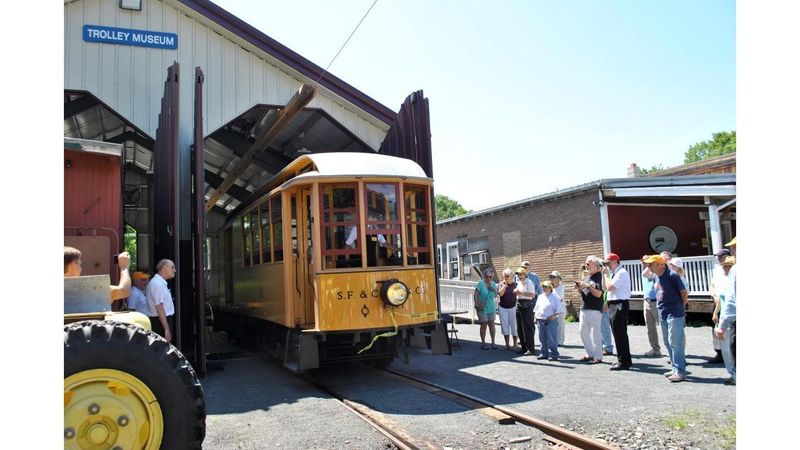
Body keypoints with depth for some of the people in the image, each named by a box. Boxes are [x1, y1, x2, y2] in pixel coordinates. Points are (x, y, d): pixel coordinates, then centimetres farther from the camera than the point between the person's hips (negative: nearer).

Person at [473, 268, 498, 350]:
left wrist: (493, 290, -9)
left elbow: (495, 295, 10)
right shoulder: (480, 283, -13)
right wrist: (477, 304, -19)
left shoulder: (493, 284, 5)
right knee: (483, 325, -1)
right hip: (482, 308, -5)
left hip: (491, 308, 5)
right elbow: (475, 294, -14)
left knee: (492, 325, 6)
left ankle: (493, 343, 15)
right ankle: (483, 343, 10)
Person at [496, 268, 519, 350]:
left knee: (514, 326, 1)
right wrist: (505, 284, -13)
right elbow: (500, 293, -14)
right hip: (503, 308, 2)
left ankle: (515, 344, 10)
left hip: (512, 307, -2)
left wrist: (517, 306, -5)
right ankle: (507, 344, 14)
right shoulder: (501, 284, 2)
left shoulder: (515, 284, -1)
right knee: (504, 326, 5)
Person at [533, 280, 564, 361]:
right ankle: (544, 353, 19)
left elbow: (559, 309, -6)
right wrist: (535, 316, 12)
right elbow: (536, 308, 22)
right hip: (541, 320, 6)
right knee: (542, 339, 11)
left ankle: (553, 355, 1)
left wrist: (554, 316, -16)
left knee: (552, 339, -6)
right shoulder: (540, 297, 17)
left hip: (551, 321, -6)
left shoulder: (555, 297, -2)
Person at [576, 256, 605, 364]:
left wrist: (587, 286, -22)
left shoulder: (599, 277, -10)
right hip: (584, 308, 9)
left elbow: (598, 294, -20)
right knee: (583, 332, 12)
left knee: (595, 333, -3)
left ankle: (598, 356, 6)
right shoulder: (586, 277, 14)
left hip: (595, 309, -9)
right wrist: (578, 287, 1)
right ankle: (590, 354, 23)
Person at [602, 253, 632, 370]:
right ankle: (623, 359, 26)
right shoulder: (614, 273, 16)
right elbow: (606, 287, 15)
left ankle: (623, 362, 0)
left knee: (620, 334, -6)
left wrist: (606, 274, -11)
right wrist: (605, 274, 9)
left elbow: (609, 287, -21)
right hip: (614, 305, 10)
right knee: (619, 333, 16)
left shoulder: (621, 273, -15)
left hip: (619, 305, -10)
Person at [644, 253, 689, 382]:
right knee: (668, 343, 14)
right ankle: (675, 368, 23)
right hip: (663, 314, 9)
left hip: (674, 315, -9)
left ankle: (680, 371, -3)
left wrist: (680, 308, -1)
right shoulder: (657, 277, 11)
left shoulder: (672, 276, -13)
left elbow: (684, 293, -9)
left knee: (675, 342, -8)